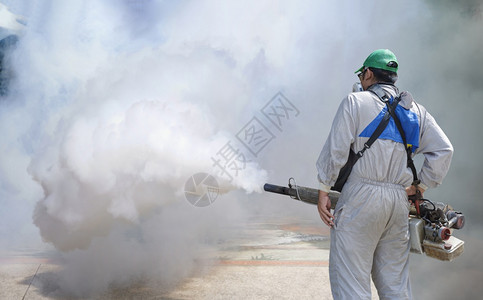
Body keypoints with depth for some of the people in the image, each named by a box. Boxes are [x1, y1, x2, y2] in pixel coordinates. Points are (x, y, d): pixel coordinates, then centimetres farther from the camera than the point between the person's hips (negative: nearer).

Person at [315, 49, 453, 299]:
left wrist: (324, 190, -1)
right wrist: (419, 186, 14)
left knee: (350, 279, -4)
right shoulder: (416, 110, 17)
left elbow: (336, 149, -6)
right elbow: (443, 149, 11)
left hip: (360, 197, -6)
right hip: (399, 200, 6)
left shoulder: (355, 102, 1)